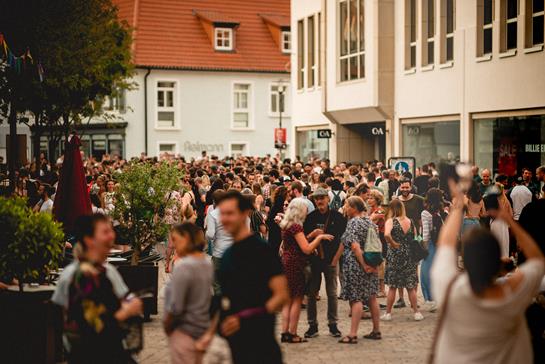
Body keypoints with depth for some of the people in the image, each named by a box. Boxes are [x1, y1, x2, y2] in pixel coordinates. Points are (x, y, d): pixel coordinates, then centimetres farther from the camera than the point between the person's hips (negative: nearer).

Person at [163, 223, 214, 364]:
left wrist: (166, 325, -4)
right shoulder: (208, 264, 4)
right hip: (203, 329, 8)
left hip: (184, 332, -8)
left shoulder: (183, 266, -20)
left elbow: (175, 307, -20)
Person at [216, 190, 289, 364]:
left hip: (259, 342, -7)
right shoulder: (227, 254, 12)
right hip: (234, 340, 7)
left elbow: (282, 295, -16)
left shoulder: (260, 249, -11)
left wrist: (244, 319, -22)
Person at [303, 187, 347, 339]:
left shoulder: (337, 217, 0)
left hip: (331, 260, -1)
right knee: (311, 293, 2)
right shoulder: (310, 217, 4)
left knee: (332, 293, 3)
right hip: (313, 260, 1)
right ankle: (312, 325, 10)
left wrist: (336, 257, -4)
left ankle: (333, 324, 13)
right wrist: (312, 234, -14)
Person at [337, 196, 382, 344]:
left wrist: (363, 264, -18)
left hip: (355, 265, -8)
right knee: (371, 297, 13)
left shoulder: (353, 222, -13)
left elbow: (355, 246, -22)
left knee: (356, 299, -7)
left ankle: (353, 334, -7)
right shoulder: (370, 222, 11)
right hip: (371, 265, 8)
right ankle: (376, 331, 19)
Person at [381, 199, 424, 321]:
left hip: (395, 256, -3)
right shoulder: (410, 221, 3)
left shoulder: (391, 221, -10)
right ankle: (416, 312, 13)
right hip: (409, 255, 3)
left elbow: (387, 234, -29)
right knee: (411, 286, 11)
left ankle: (388, 313, 12)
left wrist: (393, 243, -15)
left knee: (392, 286, 6)